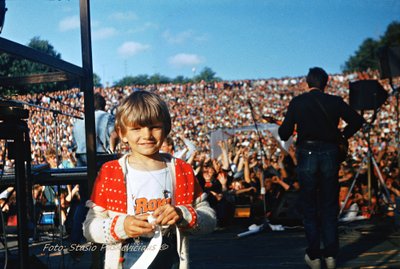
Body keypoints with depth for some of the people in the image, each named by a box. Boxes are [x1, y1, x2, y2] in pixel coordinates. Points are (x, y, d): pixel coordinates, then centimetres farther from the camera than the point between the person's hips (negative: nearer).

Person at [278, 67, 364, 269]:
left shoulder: (297, 103, -3)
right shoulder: (334, 102, 0)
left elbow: (284, 134, -5)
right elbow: (357, 121, 2)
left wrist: (283, 128, 17)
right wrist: (342, 136, 17)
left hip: (306, 156, -1)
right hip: (330, 155, 1)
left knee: (309, 207, 9)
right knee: (329, 207, 11)